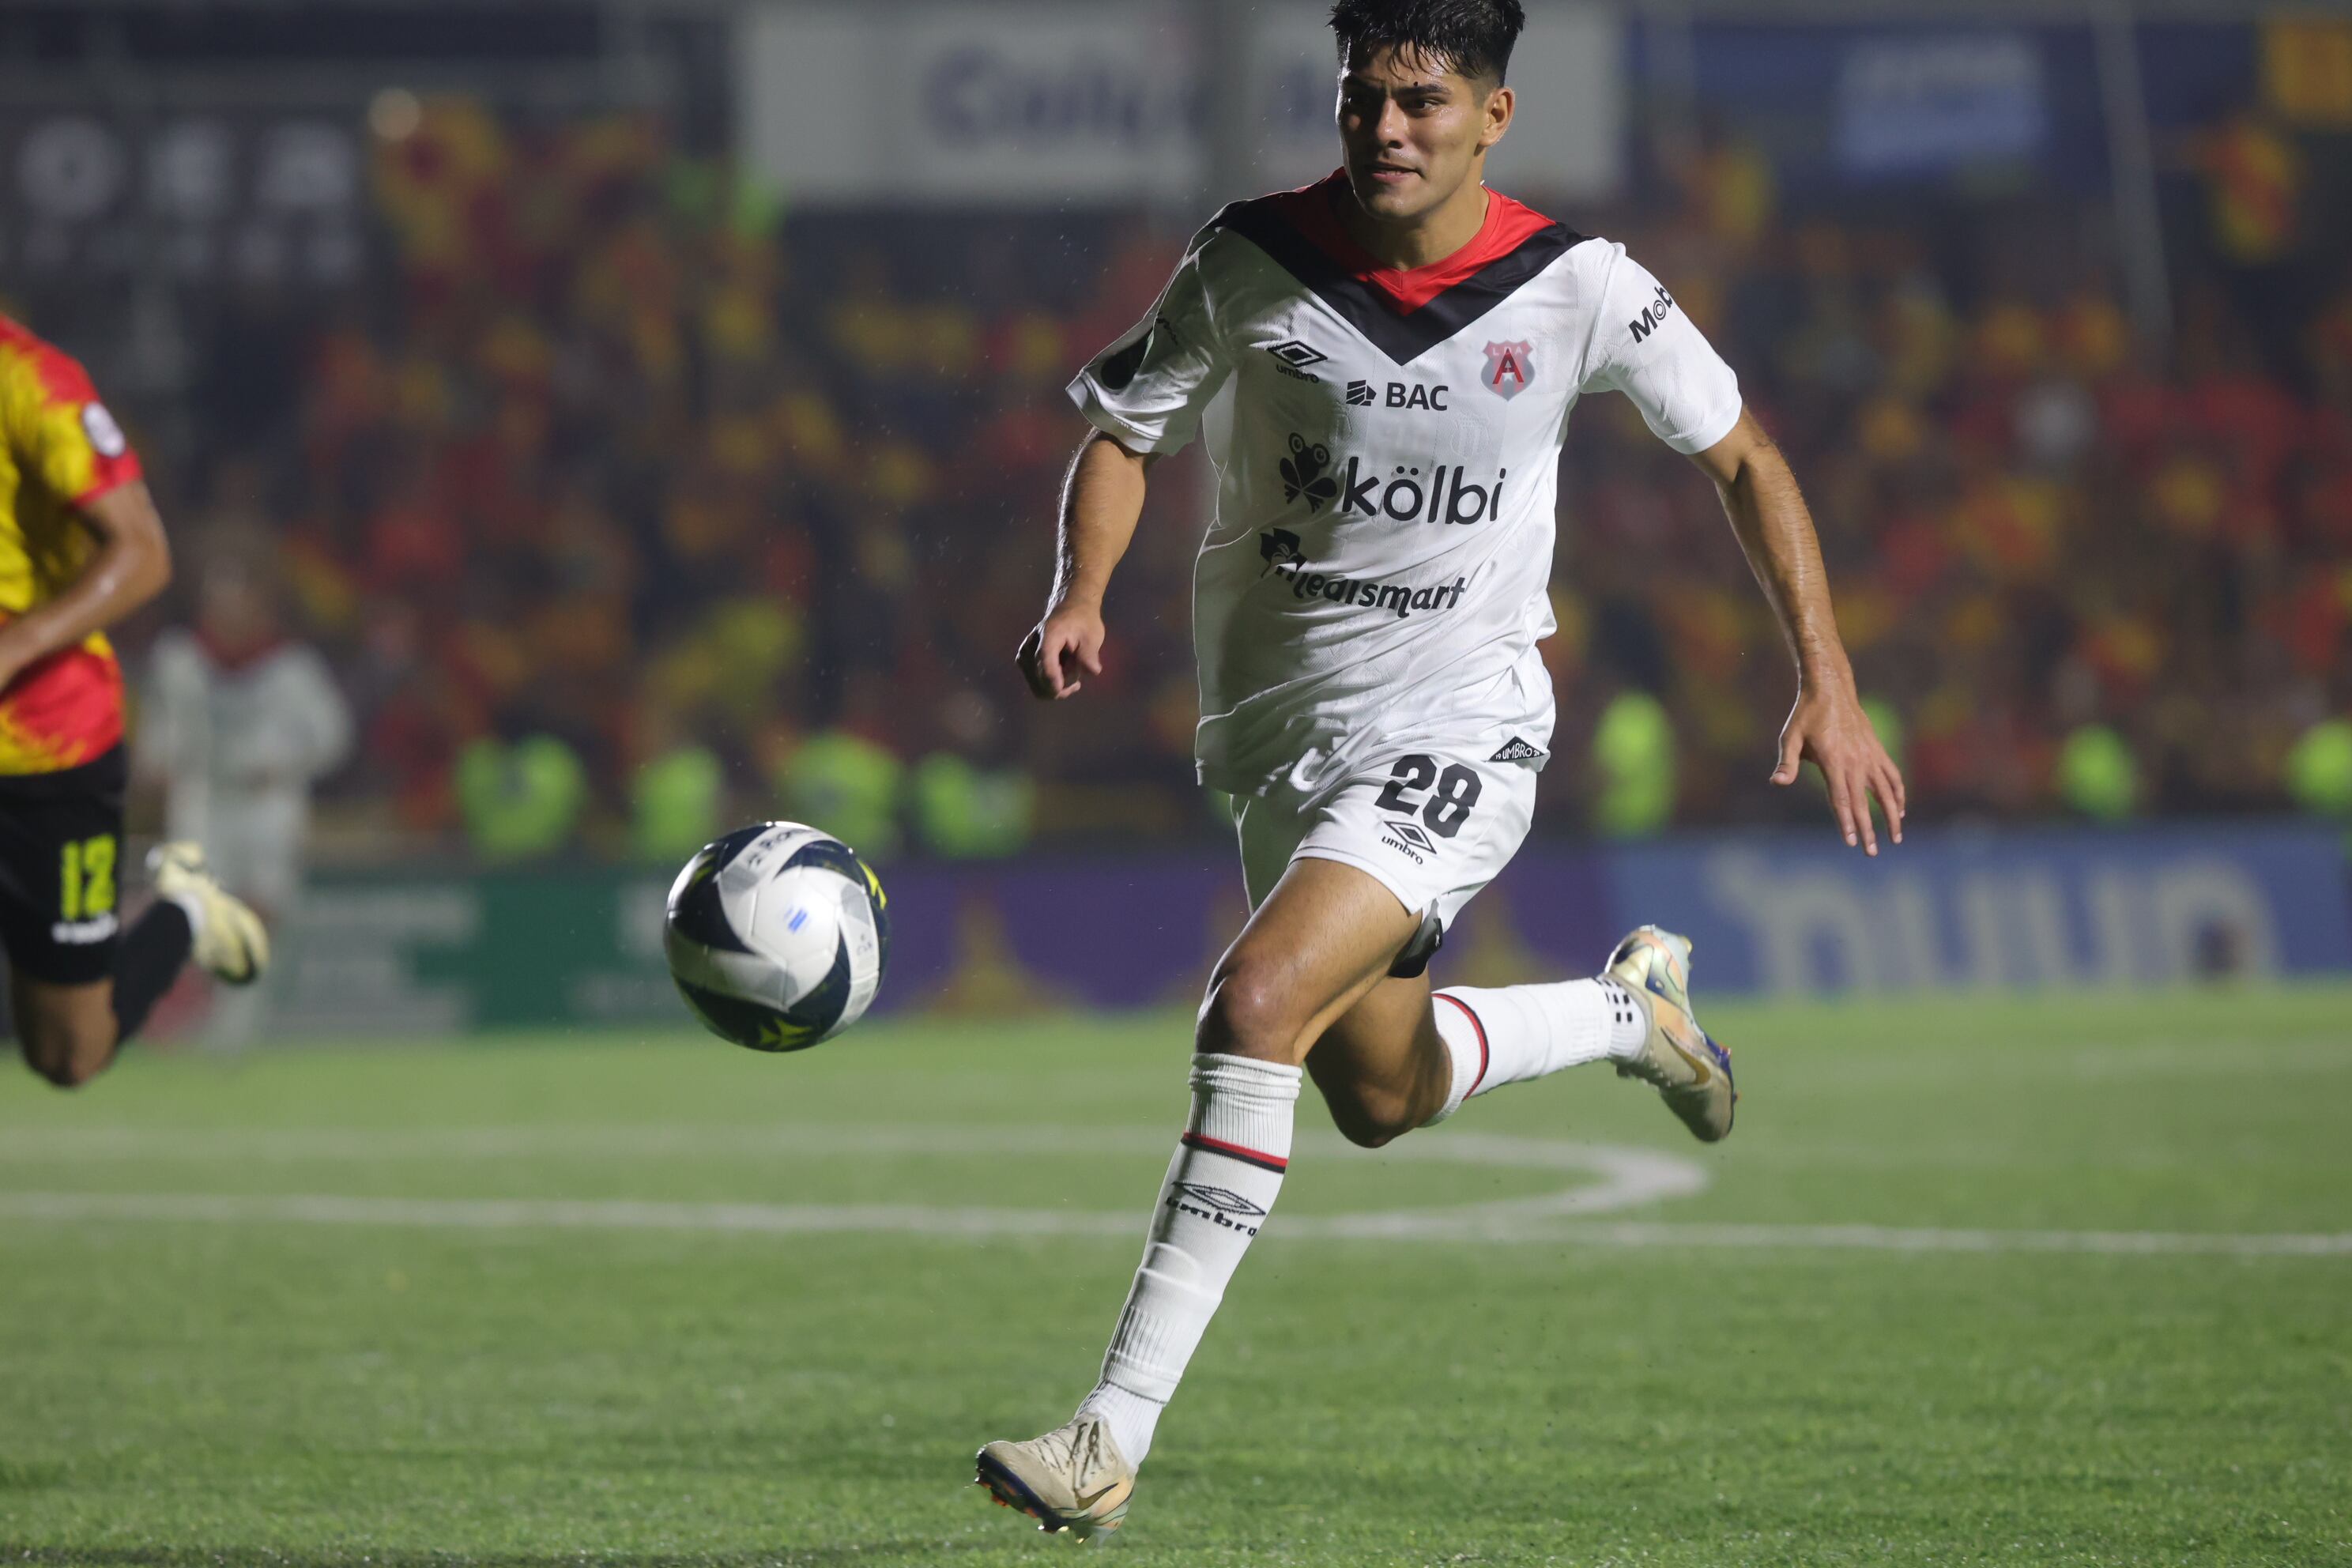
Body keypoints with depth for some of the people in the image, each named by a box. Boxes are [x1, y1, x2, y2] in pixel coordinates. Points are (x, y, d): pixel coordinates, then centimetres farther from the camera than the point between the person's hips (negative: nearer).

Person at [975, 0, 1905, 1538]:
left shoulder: (1577, 288, -11)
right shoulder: (1247, 262, -8)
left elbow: (1743, 457, 3)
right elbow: (1125, 432, 5)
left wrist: (1829, 685, -3)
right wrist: (1082, 596, -15)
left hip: (1459, 726, -4)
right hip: (1282, 724, 4)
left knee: (1255, 1009, -25)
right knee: (1380, 1096, 18)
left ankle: (1117, 1435, -23)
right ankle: (1631, 1007, 50)